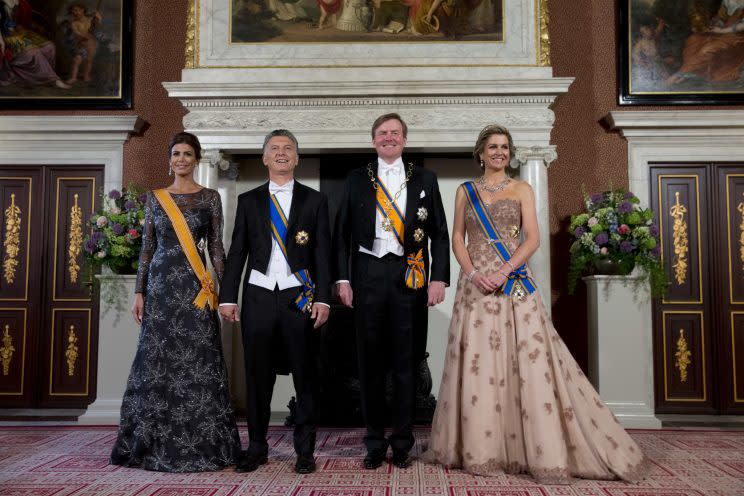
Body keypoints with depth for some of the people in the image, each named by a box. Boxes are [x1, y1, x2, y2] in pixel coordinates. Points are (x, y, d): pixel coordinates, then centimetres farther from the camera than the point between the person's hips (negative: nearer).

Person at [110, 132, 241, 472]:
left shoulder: (210, 197, 5)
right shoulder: (155, 197, 10)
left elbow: (216, 247, 2)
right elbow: (147, 248, 9)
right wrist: (139, 292, 2)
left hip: (195, 287, -2)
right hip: (161, 285, 2)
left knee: (198, 360, -1)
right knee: (157, 360, 3)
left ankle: (200, 444, 10)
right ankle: (156, 443, 16)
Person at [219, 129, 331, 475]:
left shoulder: (314, 200, 7)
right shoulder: (248, 201, 11)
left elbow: (322, 253, 2)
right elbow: (237, 252, 9)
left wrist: (322, 298, -6)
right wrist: (227, 297, 2)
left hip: (301, 298, -1)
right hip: (258, 297, 1)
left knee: (305, 376, 3)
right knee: (257, 377, 7)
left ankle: (305, 450, 15)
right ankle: (256, 448, 20)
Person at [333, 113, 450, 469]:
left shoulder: (424, 180, 9)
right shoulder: (357, 180, 9)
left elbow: (440, 233, 6)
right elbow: (342, 233, 8)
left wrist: (438, 278, -4)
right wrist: (342, 278, 0)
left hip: (409, 276, 0)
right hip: (367, 274, 1)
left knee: (405, 362, 5)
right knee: (370, 361, 5)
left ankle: (402, 443, 17)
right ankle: (375, 442, 17)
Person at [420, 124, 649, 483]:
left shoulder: (522, 189, 9)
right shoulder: (465, 191, 13)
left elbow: (532, 239, -1)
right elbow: (457, 239, 8)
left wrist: (503, 271, -14)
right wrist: (473, 272, -10)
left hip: (515, 284, -1)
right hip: (475, 285, 1)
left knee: (530, 360, -7)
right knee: (477, 362, -1)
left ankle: (546, 451, 0)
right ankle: (480, 449, 10)